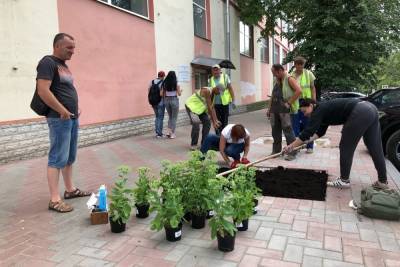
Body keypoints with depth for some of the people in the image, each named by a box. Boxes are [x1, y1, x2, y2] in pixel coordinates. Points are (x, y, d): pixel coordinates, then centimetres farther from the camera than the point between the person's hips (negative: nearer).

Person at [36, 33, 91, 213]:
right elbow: (43, 91, -21)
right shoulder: (47, 63, -10)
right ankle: (54, 199, -1)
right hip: (59, 119, -9)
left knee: (70, 157, 14)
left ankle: (70, 190, 25)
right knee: (58, 158, -7)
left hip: (72, 118, 9)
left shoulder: (64, 65, 18)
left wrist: (75, 109, 13)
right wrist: (62, 111, -18)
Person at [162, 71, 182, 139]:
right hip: (174, 100, -4)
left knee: (170, 117, 19)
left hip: (166, 100, 4)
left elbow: (162, 94, 1)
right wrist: (180, 91, 18)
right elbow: (179, 94, -2)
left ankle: (169, 132, 10)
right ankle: (172, 134, 6)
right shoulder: (176, 84, -7)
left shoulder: (164, 83, 2)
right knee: (174, 118, 6)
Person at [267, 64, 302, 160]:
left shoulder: (289, 79, -6)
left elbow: (299, 91, -18)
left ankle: (292, 153, -1)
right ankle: (276, 151, 22)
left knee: (288, 131, -7)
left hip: (284, 109, -8)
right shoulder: (276, 81, 19)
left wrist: (289, 102, -17)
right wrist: (269, 108, 19)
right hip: (274, 109, 8)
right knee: (275, 131, 12)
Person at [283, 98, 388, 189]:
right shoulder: (324, 110, 25)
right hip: (371, 109, 10)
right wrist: (306, 140, 26)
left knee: (346, 148, 2)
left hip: (360, 113, -10)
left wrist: (291, 146, -3)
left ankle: (344, 180, 11)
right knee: (375, 149, 14)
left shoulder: (319, 110, -2)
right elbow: (320, 132, 34)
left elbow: (308, 131, -8)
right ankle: (383, 181, 22)